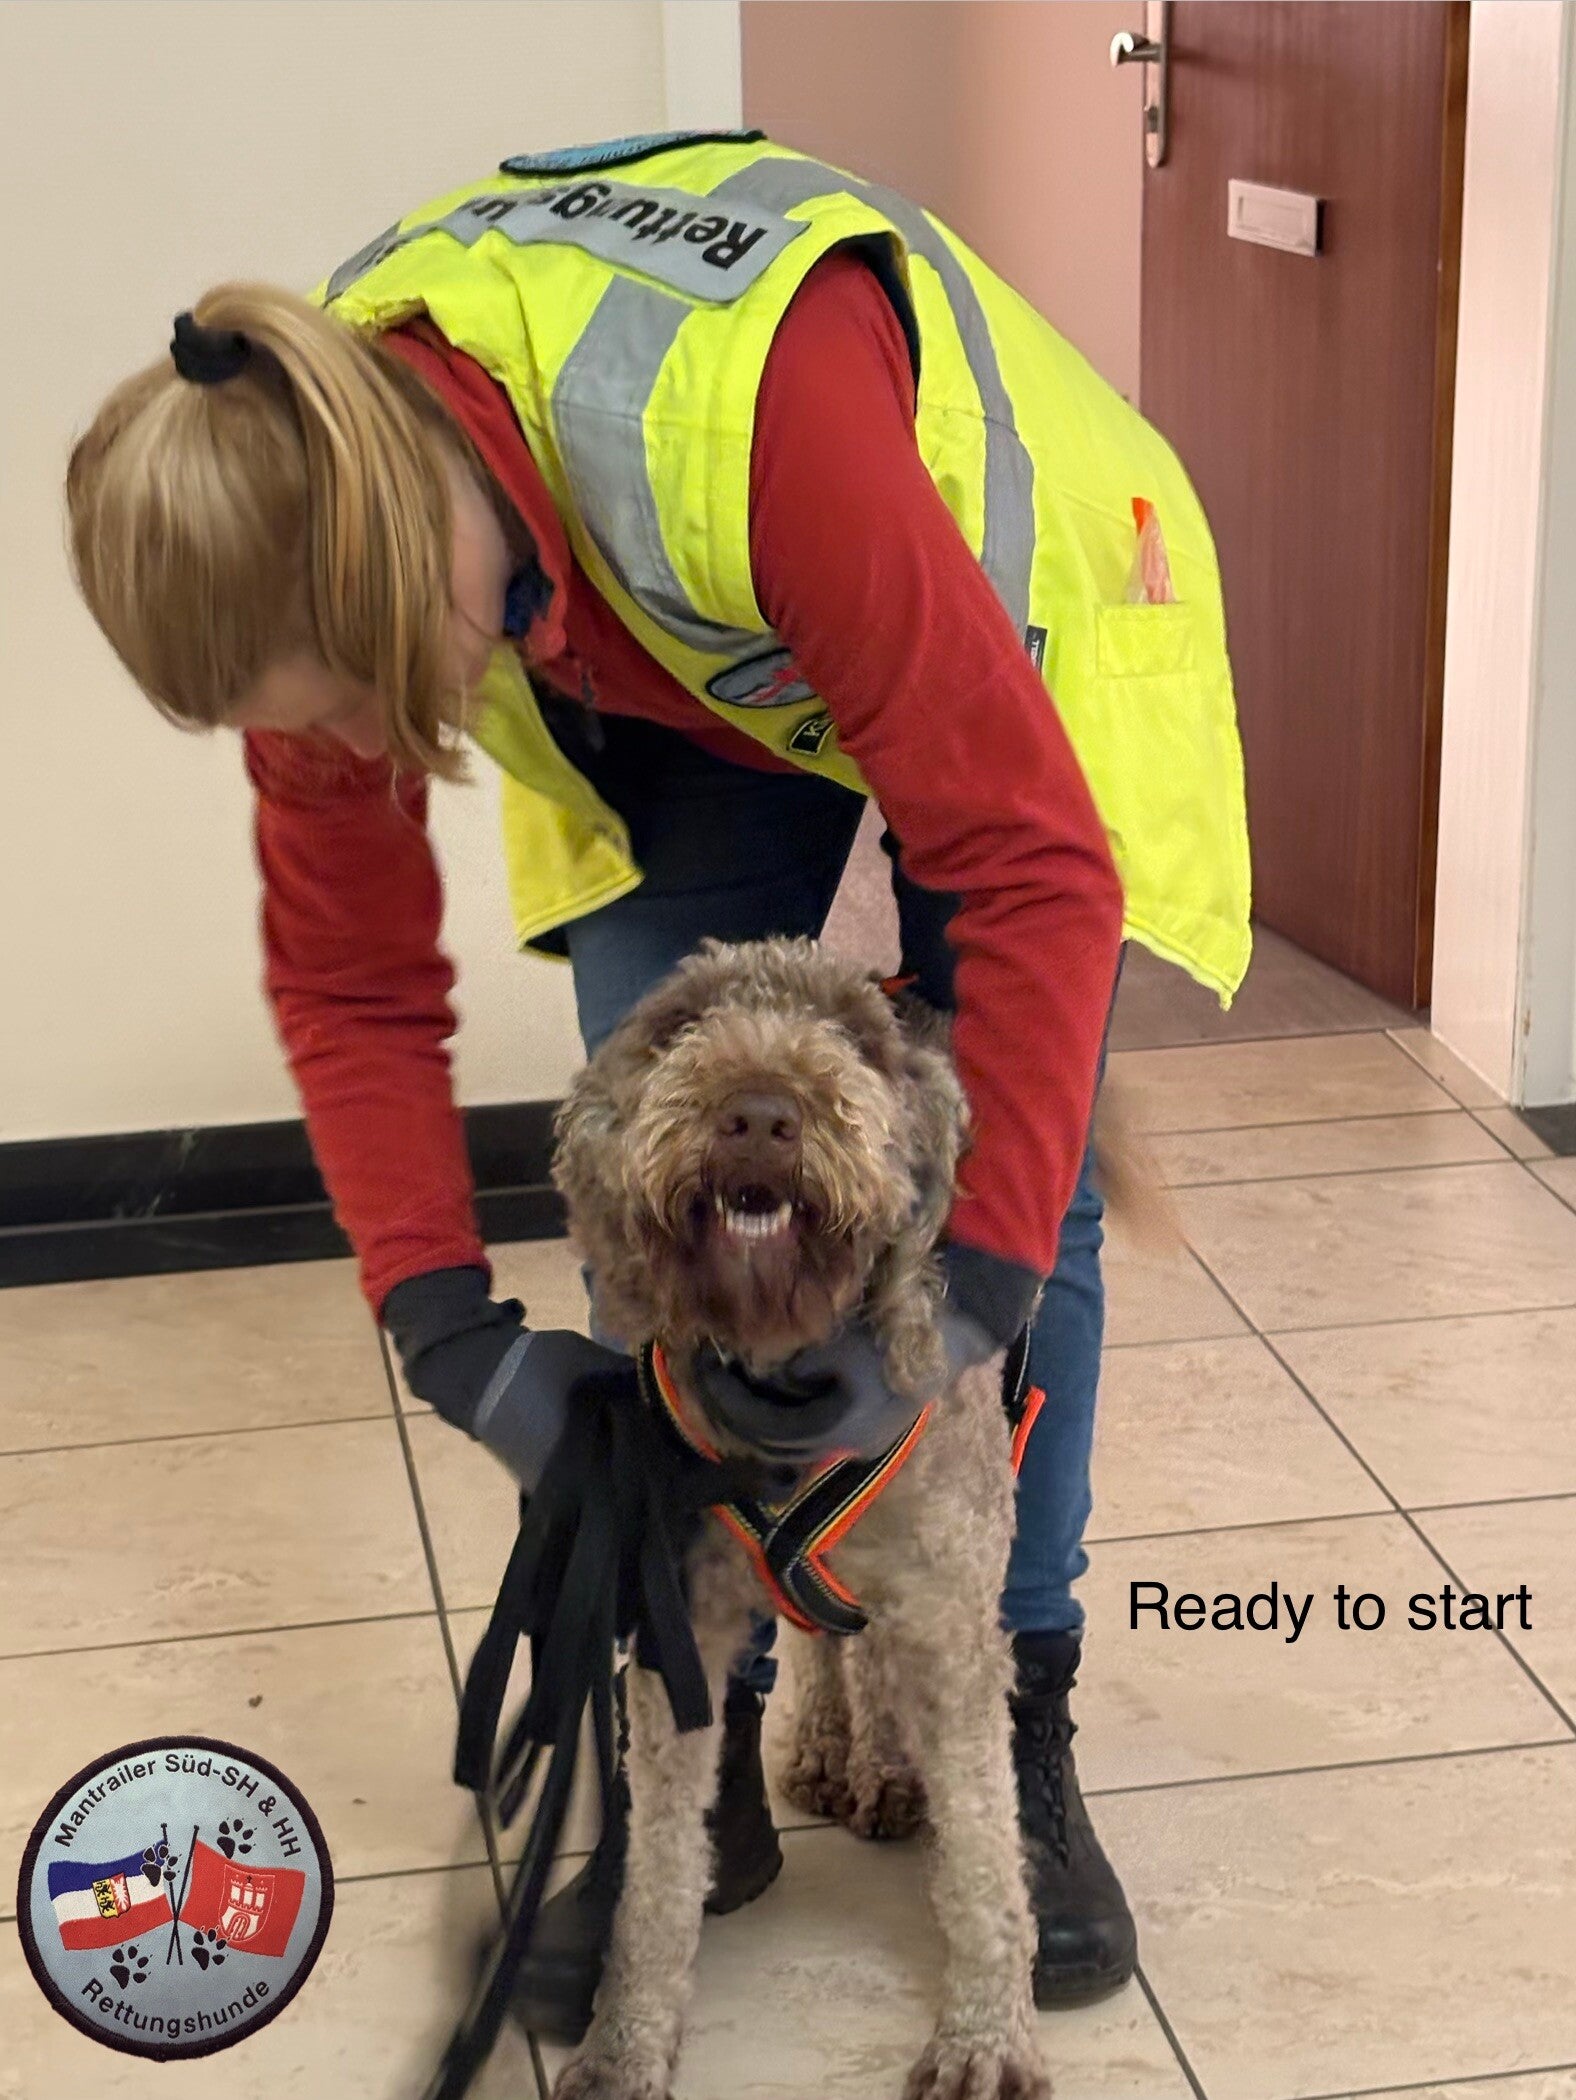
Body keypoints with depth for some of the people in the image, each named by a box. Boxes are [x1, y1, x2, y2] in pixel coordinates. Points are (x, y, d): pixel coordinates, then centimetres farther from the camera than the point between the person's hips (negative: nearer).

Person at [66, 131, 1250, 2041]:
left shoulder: (754, 422, -46)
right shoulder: (321, 533, -27)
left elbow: (1034, 863, -40)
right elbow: (349, 981, -16)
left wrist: (972, 1298, -41)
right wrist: (450, 1332, -26)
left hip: (1003, 614, -3)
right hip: (673, 681, 4)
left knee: (1021, 1185, -7)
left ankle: (1019, 1729, 9)